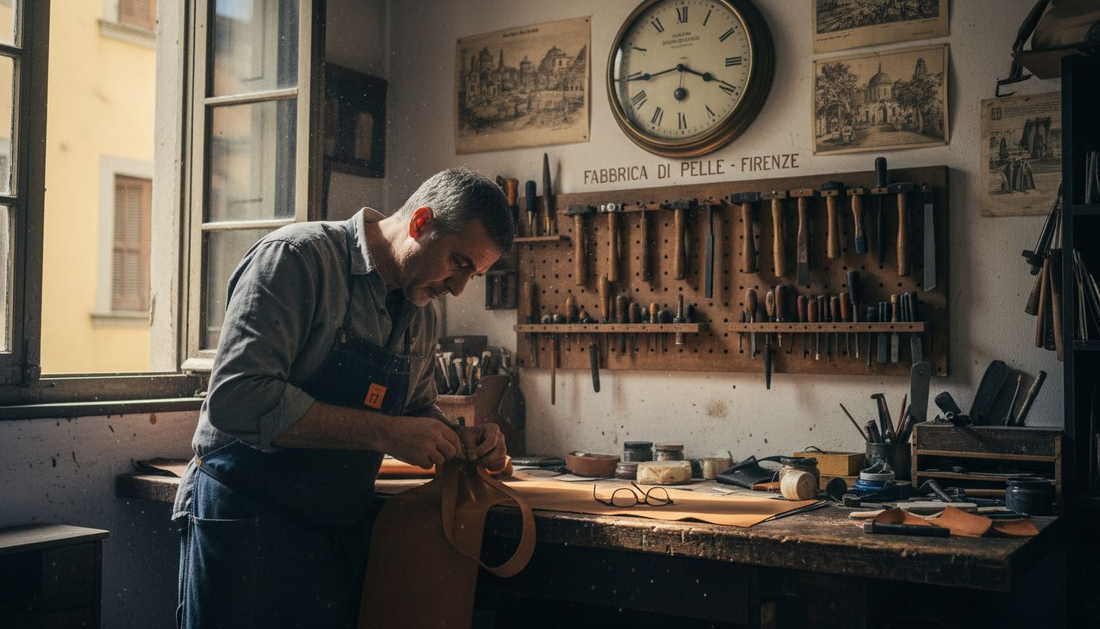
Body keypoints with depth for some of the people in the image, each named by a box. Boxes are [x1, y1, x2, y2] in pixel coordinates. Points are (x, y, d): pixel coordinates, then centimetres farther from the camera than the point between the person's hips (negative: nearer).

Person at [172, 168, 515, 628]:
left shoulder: (423, 318, 9)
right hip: (247, 518, -7)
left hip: (342, 527, 7)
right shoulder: (297, 256, -16)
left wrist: (461, 441, -2)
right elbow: (237, 399, -27)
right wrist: (384, 433, -26)